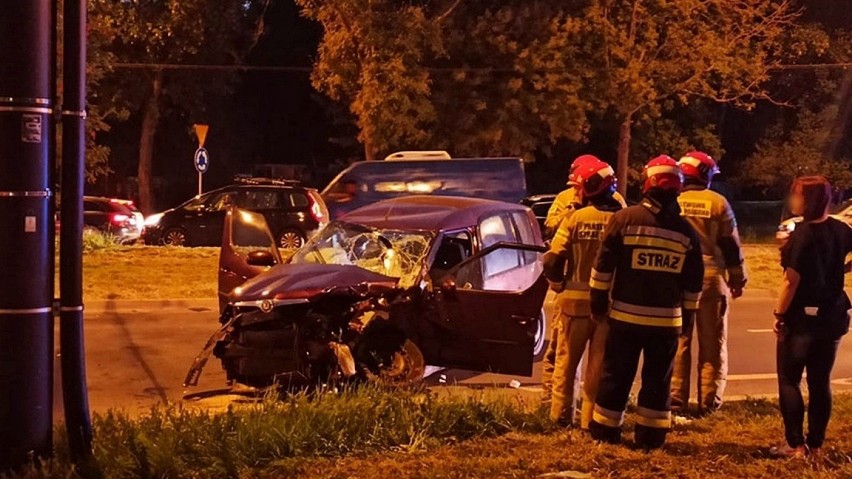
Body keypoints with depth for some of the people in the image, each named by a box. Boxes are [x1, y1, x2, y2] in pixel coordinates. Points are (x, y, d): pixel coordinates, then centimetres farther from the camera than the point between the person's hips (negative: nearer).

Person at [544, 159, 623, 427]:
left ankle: (561, 414, 20)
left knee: (566, 361, 14)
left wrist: (558, 286, 7)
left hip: (575, 300, 0)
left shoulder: (575, 219, -10)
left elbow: (552, 261, -11)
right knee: (598, 364, 9)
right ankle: (590, 419, 11)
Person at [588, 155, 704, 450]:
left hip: (626, 314, -1)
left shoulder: (625, 219, -7)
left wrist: (599, 301, 5)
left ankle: (605, 431, 15)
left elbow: (603, 266, -5)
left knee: (616, 375, 9)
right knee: (658, 379, 10)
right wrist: (687, 315, 18)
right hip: (667, 320, 1)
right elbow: (693, 283, 8)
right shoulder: (686, 232, 2)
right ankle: (650, 436, 12)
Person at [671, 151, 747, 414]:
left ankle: (676, 398, 8)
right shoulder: (717, 203, -4)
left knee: (677, 342, 8)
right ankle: (709, 401, 8)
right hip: (711, 278, -1)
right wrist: (738, 278, 11)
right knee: (712, 344, 7)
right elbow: (731, 244, 1)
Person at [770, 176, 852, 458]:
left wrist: (779, 315, -11)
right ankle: (815, 444, 15)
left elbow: (791, 281, -19)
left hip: (803, 317, -6)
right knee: (820, 381, 11)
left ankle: (795, 445, 1)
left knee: (789, 380, 3)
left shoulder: (802, 234, -17)